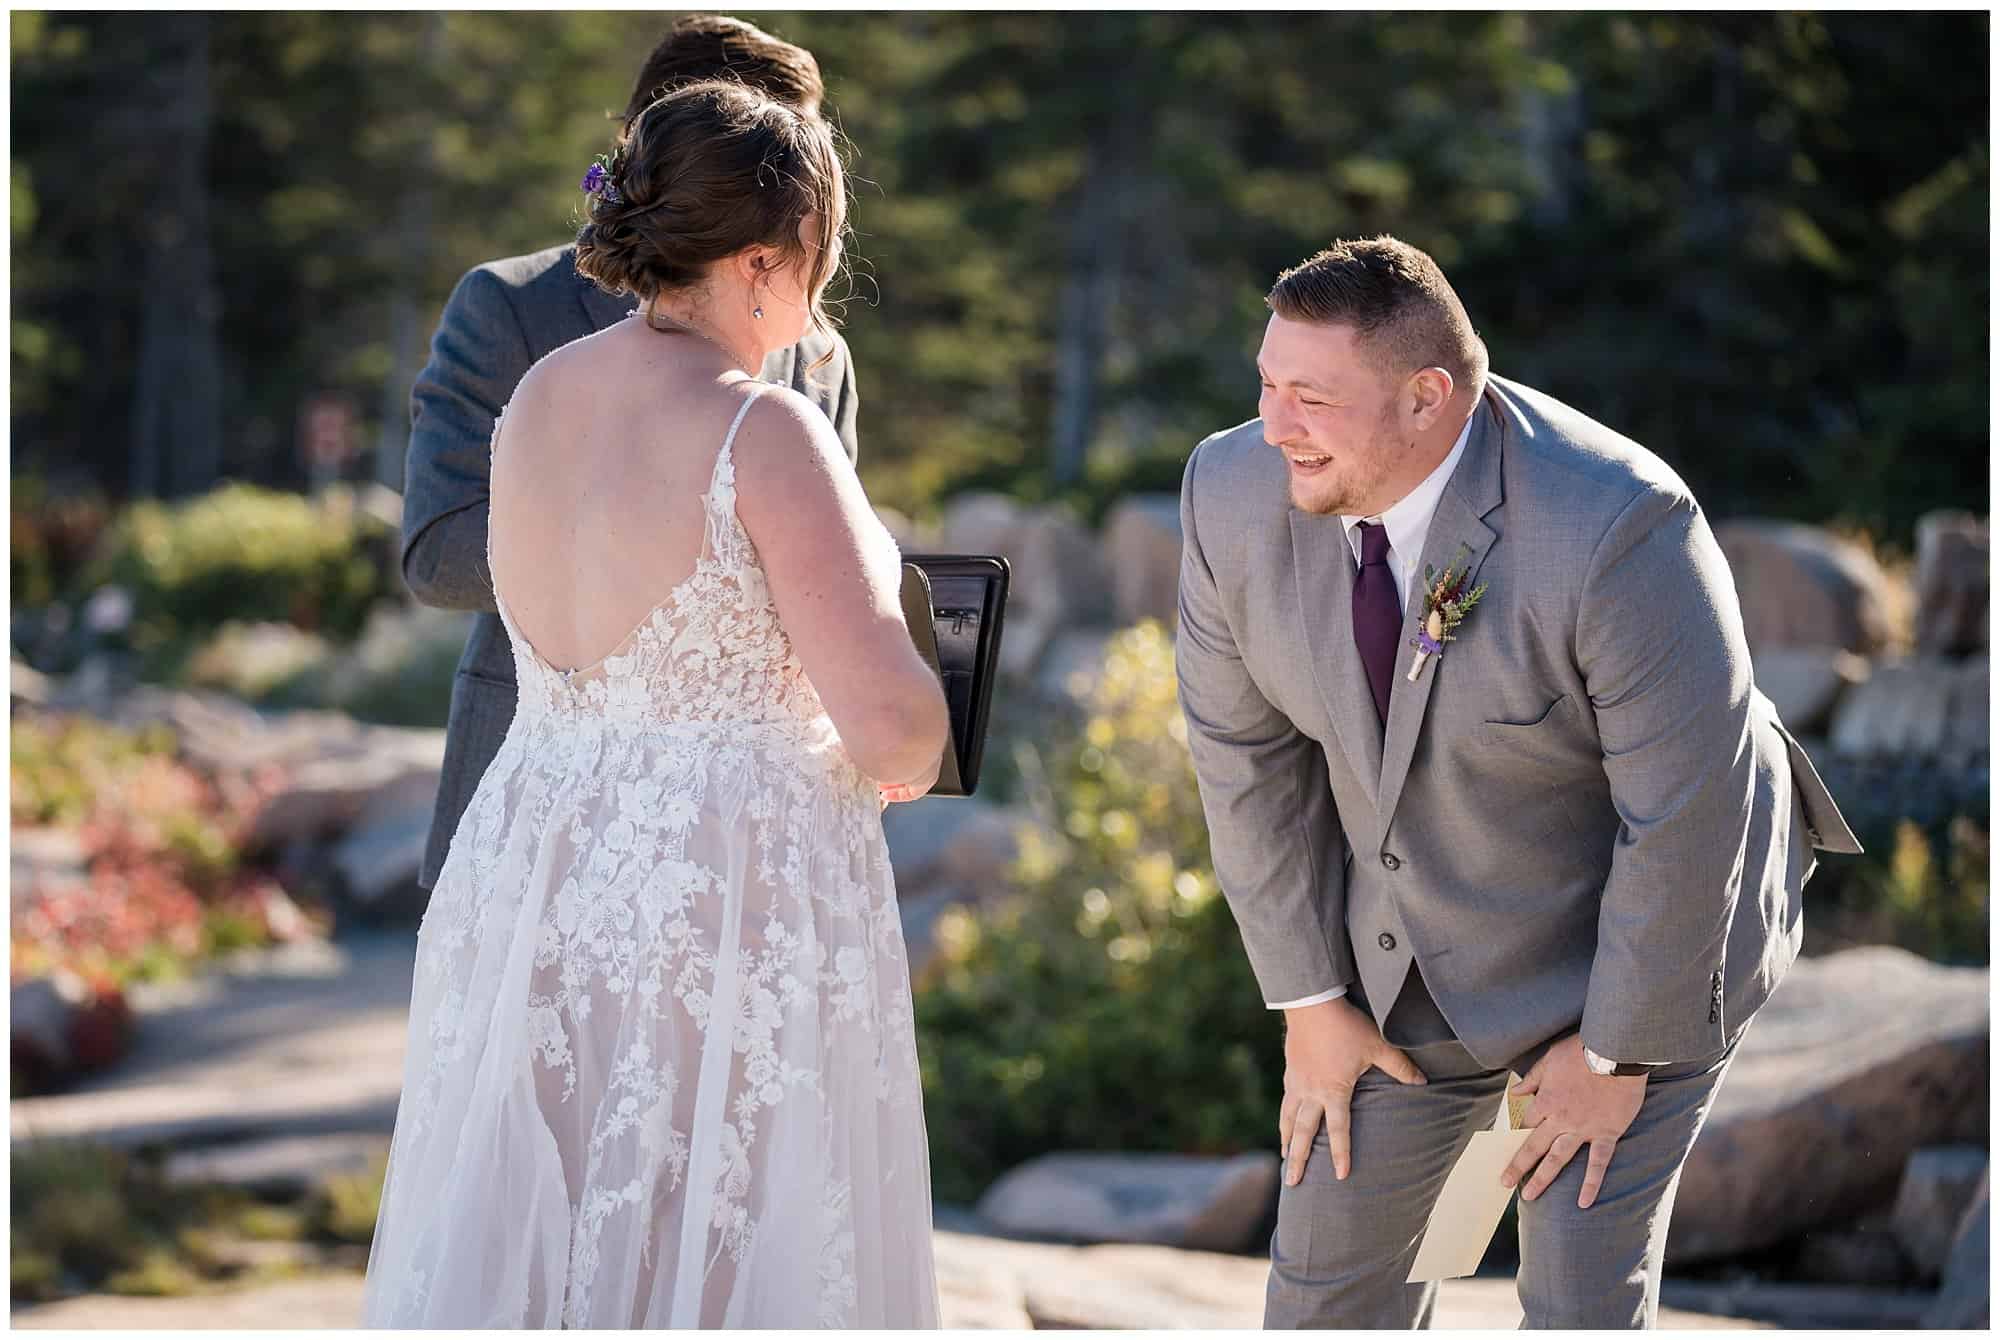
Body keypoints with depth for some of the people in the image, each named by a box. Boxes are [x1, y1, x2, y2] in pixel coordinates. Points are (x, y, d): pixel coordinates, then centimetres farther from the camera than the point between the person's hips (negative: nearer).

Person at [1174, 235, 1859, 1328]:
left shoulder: (1615, 530, -35)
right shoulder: (1237, 494, -19)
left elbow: (1687, 809, -25)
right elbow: (1245, 747, -6)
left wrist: (1615, 1052, -16)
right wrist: (1309, 1000, -2)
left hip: (1639, 938, -5)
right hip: (1411, 950, 5)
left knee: (1581, 1294, -3)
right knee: (1328, 1257, 11)